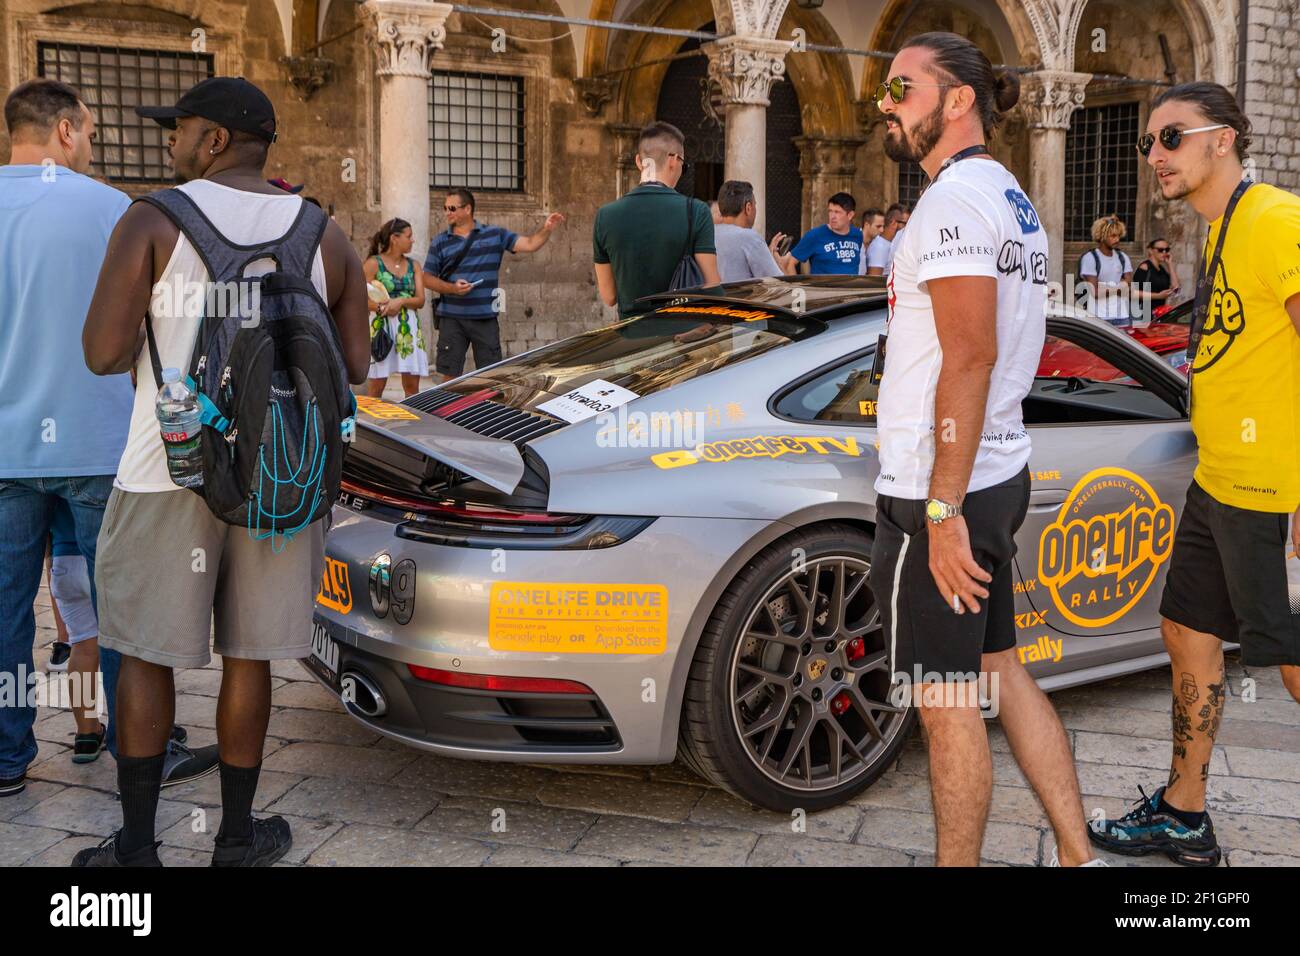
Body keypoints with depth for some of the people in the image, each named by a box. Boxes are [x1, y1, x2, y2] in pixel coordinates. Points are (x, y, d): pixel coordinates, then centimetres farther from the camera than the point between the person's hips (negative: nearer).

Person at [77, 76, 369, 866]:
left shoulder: (153, 222, -6)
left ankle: (136, 845, 17)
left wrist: (156, 339, 10)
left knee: (146, 654, 10)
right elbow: (355, 366, 4)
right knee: (248, 656, 12)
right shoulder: (324, 235, 4)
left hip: (168, 474, -3)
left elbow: (103, 352, -12)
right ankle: (237, 836, 22)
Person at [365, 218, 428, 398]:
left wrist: (401, 301, -14)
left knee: (412, 385, 3)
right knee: (376, 385, -2)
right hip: (382, 326, -4)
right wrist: (380, 307, -22)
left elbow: (420, 300, 4)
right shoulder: (373, 263, -2)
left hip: (409, 327, 4)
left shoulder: (413, 265, 11)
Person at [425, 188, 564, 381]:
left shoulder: (495, 235, 7)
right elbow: (427, 278, 6)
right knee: (449, 376, 2)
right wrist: (452, 288, -10)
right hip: (452, 319, 0)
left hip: (486, 319, 0)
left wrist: (546, 230, -15)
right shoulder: (440, 242, 7)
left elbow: (529, 244, 3)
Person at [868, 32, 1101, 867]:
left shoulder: (958, 196, -14)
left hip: (942, 492, -10)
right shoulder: (1010, 197, 16)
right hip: (1001, 475, 10)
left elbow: (970, 358, -22)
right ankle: (1079, 855, 25)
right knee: (1002, 674, 18)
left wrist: (942, 510, -23)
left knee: (947, 704, 2)